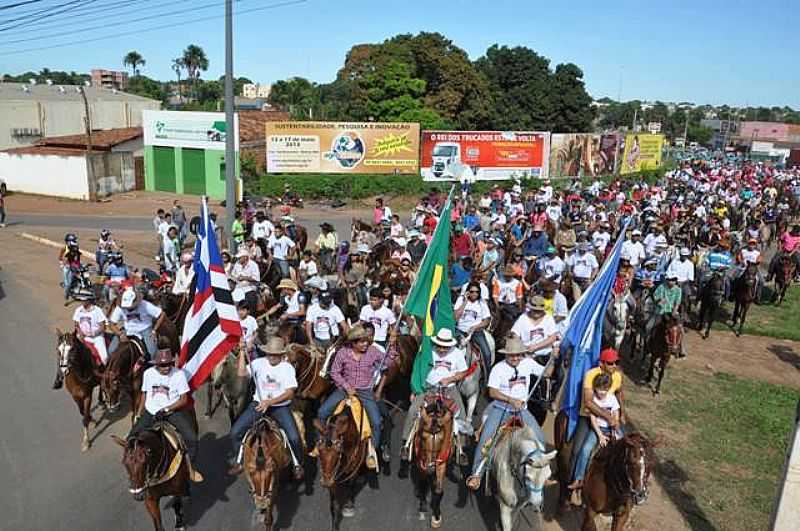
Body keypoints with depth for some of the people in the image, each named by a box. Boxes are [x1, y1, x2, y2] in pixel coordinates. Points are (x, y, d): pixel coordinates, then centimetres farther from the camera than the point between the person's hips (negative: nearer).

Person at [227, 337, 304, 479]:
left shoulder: (287, 367, -9)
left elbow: (290, 393, -15)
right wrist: (242, 352, -17)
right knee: (235, 432, -7)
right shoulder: (259, 363, -2)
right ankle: (238, 462, 18)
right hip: (259, 404, 3)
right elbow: (241, 373, -14)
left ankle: (298, 465, 10)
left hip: (280, 406, -3)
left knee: (294, 437, -19)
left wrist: (269, 402, -25)